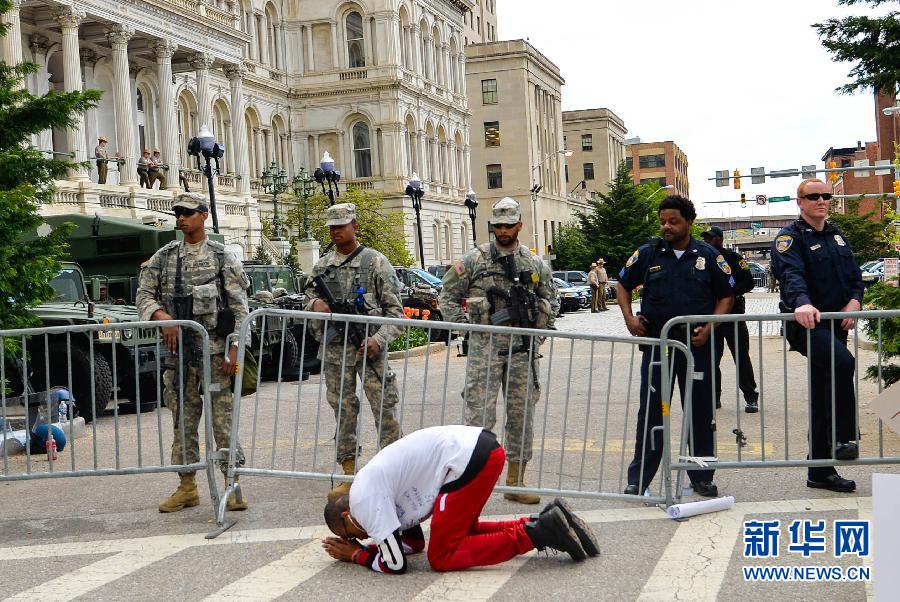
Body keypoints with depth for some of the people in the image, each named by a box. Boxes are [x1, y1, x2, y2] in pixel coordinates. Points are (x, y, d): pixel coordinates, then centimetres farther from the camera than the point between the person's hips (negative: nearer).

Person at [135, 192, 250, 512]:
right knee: (183, 420, 8)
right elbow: (144, 294, 9)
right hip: (178, 348, 4)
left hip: (214, 348, -4)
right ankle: (187, 487, 17)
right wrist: (162, 316, -12)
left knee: (223, 418, -4)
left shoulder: (223, 257, 2)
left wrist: (233, 349, -10)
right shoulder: (163, 257, 12)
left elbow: (239, 307, -1)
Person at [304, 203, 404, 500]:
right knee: (343, 411, 8)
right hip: (335, 349, 4)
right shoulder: (322, 266, 12)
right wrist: (315, 304, -4)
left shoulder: (375, 262, -1)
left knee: (383, 408, -6)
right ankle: (349, 475, 16)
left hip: (368, 347, -4)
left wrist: (379, 339, -15)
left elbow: (394, 309, -2)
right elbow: (309, 301, 20)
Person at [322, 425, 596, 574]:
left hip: (470, 459, -10)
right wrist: (363, 547, 22)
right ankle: (545, 523, 12)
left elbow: (396, 563, -3)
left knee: (442, 557, -1)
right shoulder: (372, 483, 25)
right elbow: (414, 542, 30)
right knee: (462, 532, 25)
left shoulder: (363, 501, -3)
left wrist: (357, 554, 13)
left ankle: (536, 533, -8)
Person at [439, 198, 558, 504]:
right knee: (480, 413, -8)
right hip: (485, 346, -3)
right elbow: (448, 296, 4)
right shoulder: (474, 259, -1)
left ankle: (516, 482, 17)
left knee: (521, 415, 8)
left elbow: (551, 300, 20)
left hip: (522, 349, 4)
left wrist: (540, 327, 7)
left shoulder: (535, 263, 9)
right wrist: (464, 326, -5)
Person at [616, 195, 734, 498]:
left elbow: (726, 296, 7)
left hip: (697, 345, 0)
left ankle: (702, 477, 19)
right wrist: (629, 317, 0)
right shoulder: (648, 254, 3)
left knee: (700, 411, 7)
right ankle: (638, 479, 9)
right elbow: (623, 285, 15)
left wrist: (709, 328, -7)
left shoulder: (709, 256, 2)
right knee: (650, 411, 2)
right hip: (657, 343, 0)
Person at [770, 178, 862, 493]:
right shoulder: (791, 237, -6)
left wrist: (854, 301, -3)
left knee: (824, 396, 11)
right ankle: (845, 440, -25)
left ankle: (820, 471, 18)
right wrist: (802, 302, -43)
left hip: (835, 325, 8)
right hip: (806, 323, -8)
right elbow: (791, 274, -24)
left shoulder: (837, 236, 18)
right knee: (842, 362, -34)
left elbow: (855, 276, 18)